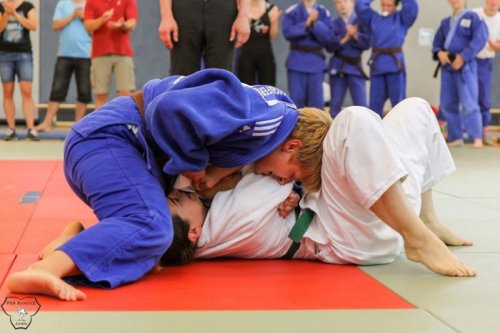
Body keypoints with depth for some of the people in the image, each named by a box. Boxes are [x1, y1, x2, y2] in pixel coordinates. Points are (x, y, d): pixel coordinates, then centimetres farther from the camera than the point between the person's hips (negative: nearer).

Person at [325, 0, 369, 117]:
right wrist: (345, 37, -17)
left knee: (361, 105, -5)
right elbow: (329, 45, -6)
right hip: (338, 66, 1)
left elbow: (366, 43, -5)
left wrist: (355, 35, -20)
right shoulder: (334, 24, 5)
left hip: (355, 66, -1)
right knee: (335, 104, 6)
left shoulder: (361, 21, 3)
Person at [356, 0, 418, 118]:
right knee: (375, 102, 8)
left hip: (395, 63, -3)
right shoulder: (373, 17, 13)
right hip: (377, 63, 3)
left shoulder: (402, 18, 6)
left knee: (398, 103, 0)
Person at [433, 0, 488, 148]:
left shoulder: (473, 17, 0)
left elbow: (480, 39, -11)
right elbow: (437, 42, 17)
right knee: (447, 104, 6)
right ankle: (456, 138, 15)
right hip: (447, 66, 6)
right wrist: (439, 53, -7)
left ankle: (477, 137, -10)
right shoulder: (445, 22, 17)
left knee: (468, 102, -13)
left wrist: (462, 57, -17)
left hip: (465, 66, -6)